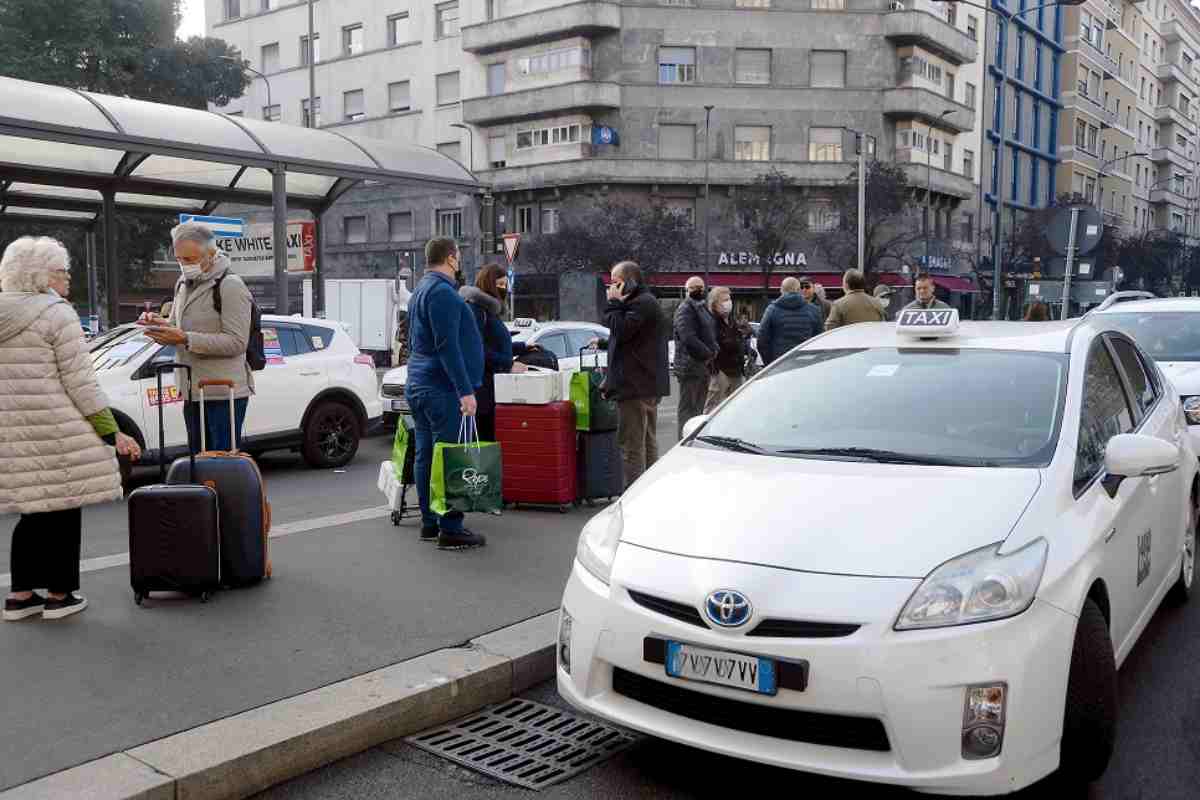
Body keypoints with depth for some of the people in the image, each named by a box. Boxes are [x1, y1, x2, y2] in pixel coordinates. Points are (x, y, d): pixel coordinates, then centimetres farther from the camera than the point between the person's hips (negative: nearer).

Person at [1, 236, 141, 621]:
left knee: (33, 510, 16)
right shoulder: (57, 315, -11)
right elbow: (80, 385, -13)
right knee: (62, 510, 5)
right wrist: (112, 433, -9)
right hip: (56, 432, -7)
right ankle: (59, 595, 12)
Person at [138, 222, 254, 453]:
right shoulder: (183, 285, 17)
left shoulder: (230, 286, -11)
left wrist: (185, 339, -23)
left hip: (224, 393, -8)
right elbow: (177, 327, 26)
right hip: (193, 393, 9)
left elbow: (236, 342, -18)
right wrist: (159, 325, 3)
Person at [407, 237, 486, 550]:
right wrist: (466, 390, -22)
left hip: (419, 386, 11)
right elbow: (448, 346, -21)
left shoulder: (421, 290, 20)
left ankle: (430, 523, 18)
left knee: (425, 455, 11)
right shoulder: (443, 292, -14)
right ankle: (450, 530, -7)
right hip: (443, 389, -11)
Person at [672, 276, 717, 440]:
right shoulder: (685, 308, -10)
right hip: (690, 366, -9)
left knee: (698, 408, 15)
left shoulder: (702, 307, 20)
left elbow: (710, 334, 24)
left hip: (703, 366, 9)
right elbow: (688, 338, -20)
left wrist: (713, 351, 5)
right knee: (687, 409, -6)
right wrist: (708, 353, -15)